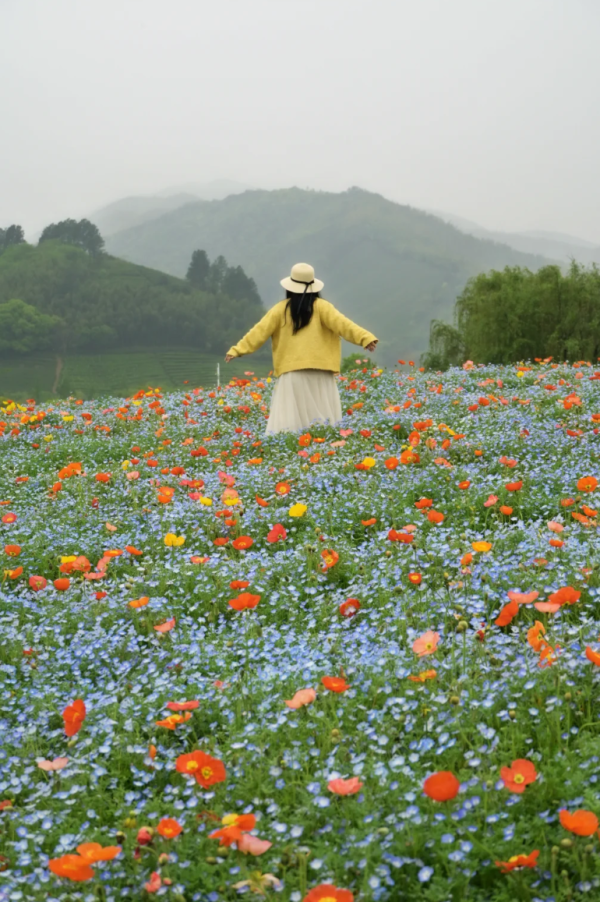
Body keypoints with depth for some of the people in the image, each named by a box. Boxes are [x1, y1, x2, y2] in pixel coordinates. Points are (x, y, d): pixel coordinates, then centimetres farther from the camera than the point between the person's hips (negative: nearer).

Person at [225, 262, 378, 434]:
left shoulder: (281, 309, 5)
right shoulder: (321, 306, 2)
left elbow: (260, 331, 5)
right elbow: (341, 323, -9)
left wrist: (238, 349, 9)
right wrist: (365, 337, -16)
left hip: (292, 371, 0)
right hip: (319, 371, 0)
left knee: (287, 422, -4)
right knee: (323, 421, 5)